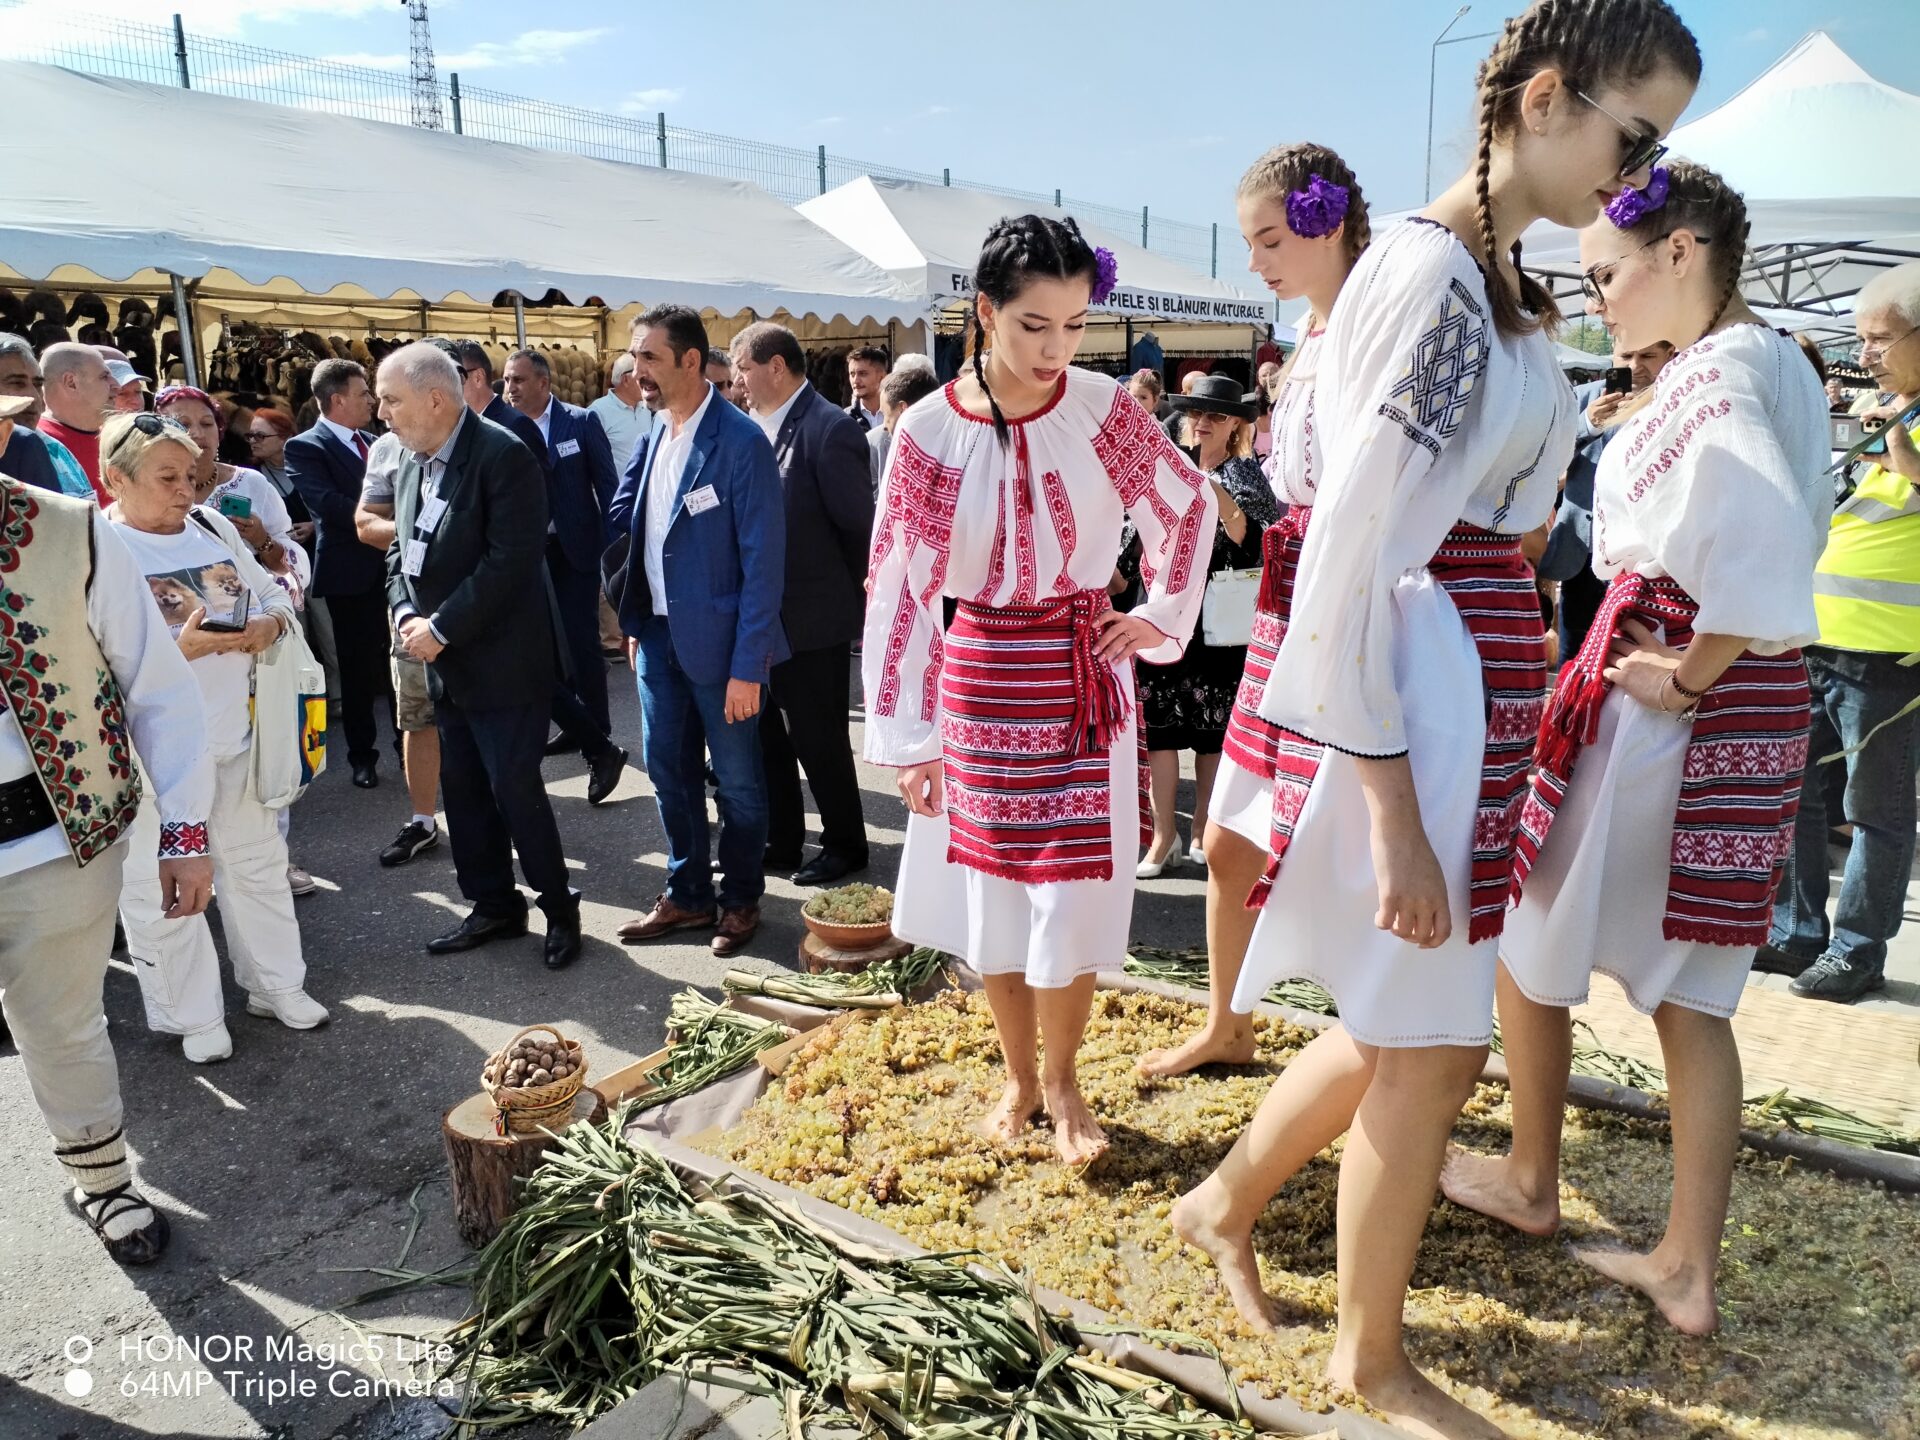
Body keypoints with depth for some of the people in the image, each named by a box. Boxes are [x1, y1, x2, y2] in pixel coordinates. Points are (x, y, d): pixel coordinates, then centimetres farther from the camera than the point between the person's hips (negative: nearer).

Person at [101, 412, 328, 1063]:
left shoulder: (213, 526, 5)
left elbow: (275, 594, 13)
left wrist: (270, 625, -9)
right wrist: (177, 650, -28)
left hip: (234, 734, 6)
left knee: (257, 863, 17)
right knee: (163, 888, 7)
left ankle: (277, 983, 34)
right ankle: (193, 1016, 25)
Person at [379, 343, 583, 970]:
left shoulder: (503, 457, -16)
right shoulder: (411, 465, 10)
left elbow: (509, 561, -22)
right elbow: (399, 552, 16)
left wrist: (441, 629, -18)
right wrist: (406, 616, -3)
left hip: (503, 661, -8)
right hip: (445, 661, 8)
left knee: (515, 786, -4)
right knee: (463, 789, 13)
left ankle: (559, 907, 14)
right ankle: (494, 905, 28)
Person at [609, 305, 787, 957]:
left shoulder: (741, 442, -16)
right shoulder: (655, 435, 6)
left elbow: (763, 561, -17)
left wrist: (748, 667, -19)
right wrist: (633, 623, 9)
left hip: (717, 639, -7)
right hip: (657, 633, 7)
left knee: (737, 779, 8)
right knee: (668, 770, 15)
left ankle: (742, 900, 27)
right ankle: (687, 894, 32)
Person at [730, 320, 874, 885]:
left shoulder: (830, 430, -17)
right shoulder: (759, 428, 7)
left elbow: (859, 525, -15)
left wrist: (845, 592, -4)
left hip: (812, 616, -8)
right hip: (764, 615, 8)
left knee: (818, 736, 5)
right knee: (766, 731, 16)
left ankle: (845, 845, 23)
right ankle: (781, 840, 31)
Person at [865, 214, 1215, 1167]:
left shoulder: (1101, 410, -6)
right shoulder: (928, 432, -8)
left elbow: (1189, 506, 11)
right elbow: (897, 589, -4)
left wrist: (1161, 617, 5)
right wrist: (907, 737, -4)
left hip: (1083, 678, 0)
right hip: (977, 682, 1)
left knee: (1072, 895, 1)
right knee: (991, 891, 10)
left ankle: (1062, 1083, 24)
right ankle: (1018, 1077, 30)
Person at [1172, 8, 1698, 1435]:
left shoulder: (1499, 280, 14)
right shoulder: (1431, 272, -16)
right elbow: (1345, 567, -22)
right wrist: (1391, 811, -22)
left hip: (1483, 693, 9)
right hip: (1412, 701, -9)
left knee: (1412, 1025, 19)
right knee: (1428, 1049, 6)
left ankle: (1229, 1199, 41)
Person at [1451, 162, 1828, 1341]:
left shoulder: (1713, 372, -16)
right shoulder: (1781, 364, 13)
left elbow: (1766, 545, -30)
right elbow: (1791, 538, 16)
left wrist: (1689, 672, -18)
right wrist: (1708, 666, 10)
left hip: (1662, 702, -9)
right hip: (1759, 702, 9)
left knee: (1526, 940, 11)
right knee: (1691, 992, 12)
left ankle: (1531, 1182, 30)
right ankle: (1690, 1268, 19)